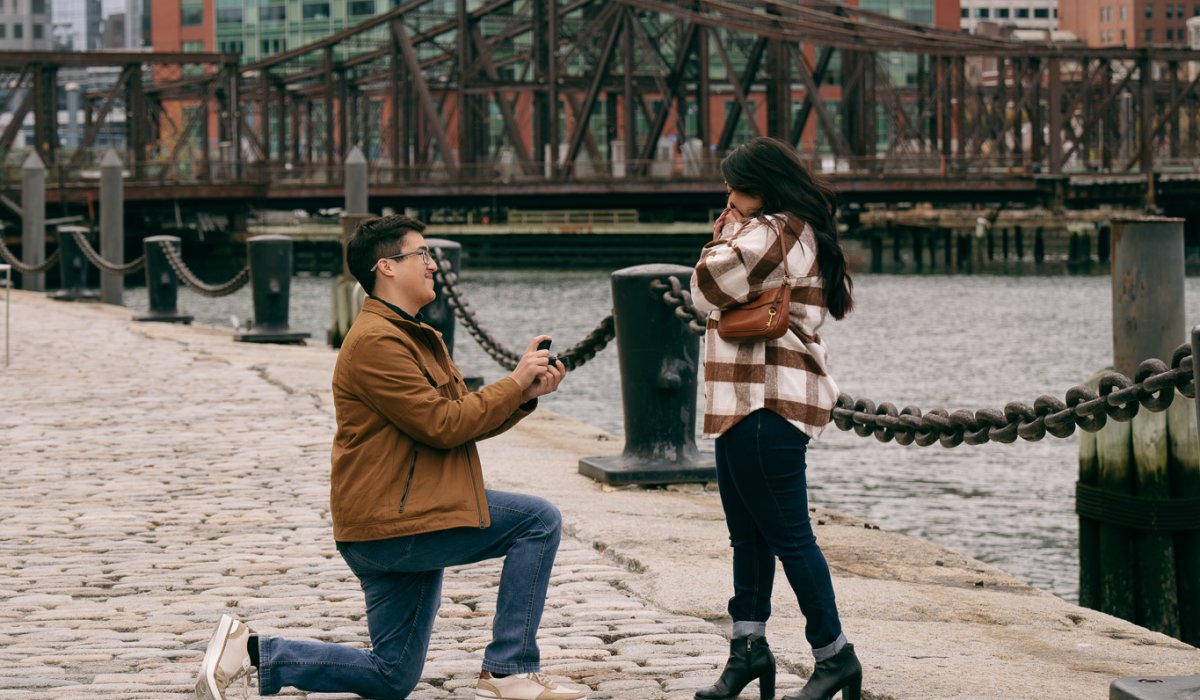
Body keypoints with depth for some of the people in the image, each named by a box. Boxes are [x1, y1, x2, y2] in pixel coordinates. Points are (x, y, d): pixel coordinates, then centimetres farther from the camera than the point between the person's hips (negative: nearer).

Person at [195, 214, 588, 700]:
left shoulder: (416, 337, 20)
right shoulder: (376, 341, -15)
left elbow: (469, 419, 17)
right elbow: (442, 424, -19)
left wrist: (527, 394, 0)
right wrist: (515, 382, -11)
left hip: (408, 518, 11)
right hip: (390, 523, -11)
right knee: (538, 521, -12)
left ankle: (253, 651, 13)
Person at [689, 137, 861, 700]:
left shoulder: (771, 233, -14)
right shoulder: (804, 234, 19)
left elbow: (707, 289, -17)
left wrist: (725, 233, 2)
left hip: (766, 404, -11)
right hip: (749, 402, 11)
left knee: (788, 534, -7)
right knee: (748, 533, 12)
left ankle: (834, 654, -1)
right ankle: (749, 647, 17)